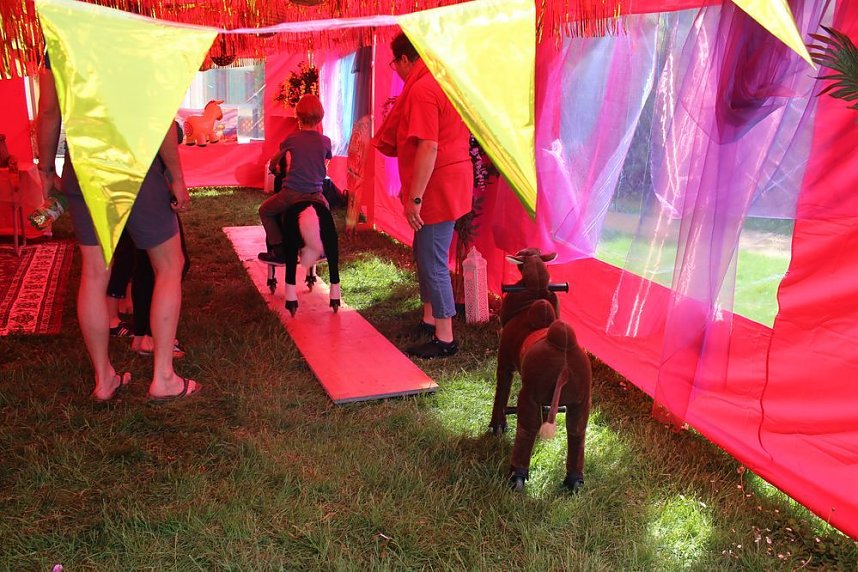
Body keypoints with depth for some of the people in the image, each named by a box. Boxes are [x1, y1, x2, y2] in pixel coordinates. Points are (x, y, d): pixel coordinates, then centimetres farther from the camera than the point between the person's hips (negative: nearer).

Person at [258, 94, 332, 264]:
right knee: (325, 210, 36)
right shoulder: (325, 141, 0)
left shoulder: (291, 139, -2)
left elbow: (276, 162, 16)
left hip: (291, 193, -3)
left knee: (265, 211, 20)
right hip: (315, 195, 3)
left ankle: (279, 251, 10)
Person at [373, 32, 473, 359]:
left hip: (436, 187, -10)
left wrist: (414, 198, -23)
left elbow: (428, 147, -25)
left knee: (433, 262, -3)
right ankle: (429, 319, 33)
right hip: (453, 181, 10)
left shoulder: (420, 89, -18)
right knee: (424, 253, 21)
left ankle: (445, 339, 7)